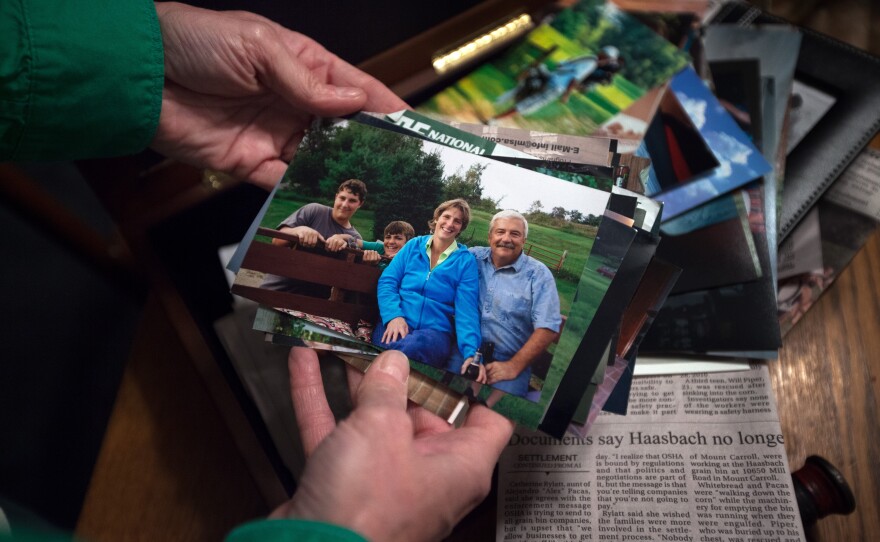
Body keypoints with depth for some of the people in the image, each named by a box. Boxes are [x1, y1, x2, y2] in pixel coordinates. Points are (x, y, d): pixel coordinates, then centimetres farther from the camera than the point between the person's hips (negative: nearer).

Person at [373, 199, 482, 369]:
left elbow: (466, 310, -1)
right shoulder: (414, 246, 14)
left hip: (436, 328, -1)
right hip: (396, 321, 2)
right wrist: (394, 315, -14)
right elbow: (387, 281, 7)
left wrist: (471, 352, -16)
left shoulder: (466, 261, 8)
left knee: (413, 348, -38)